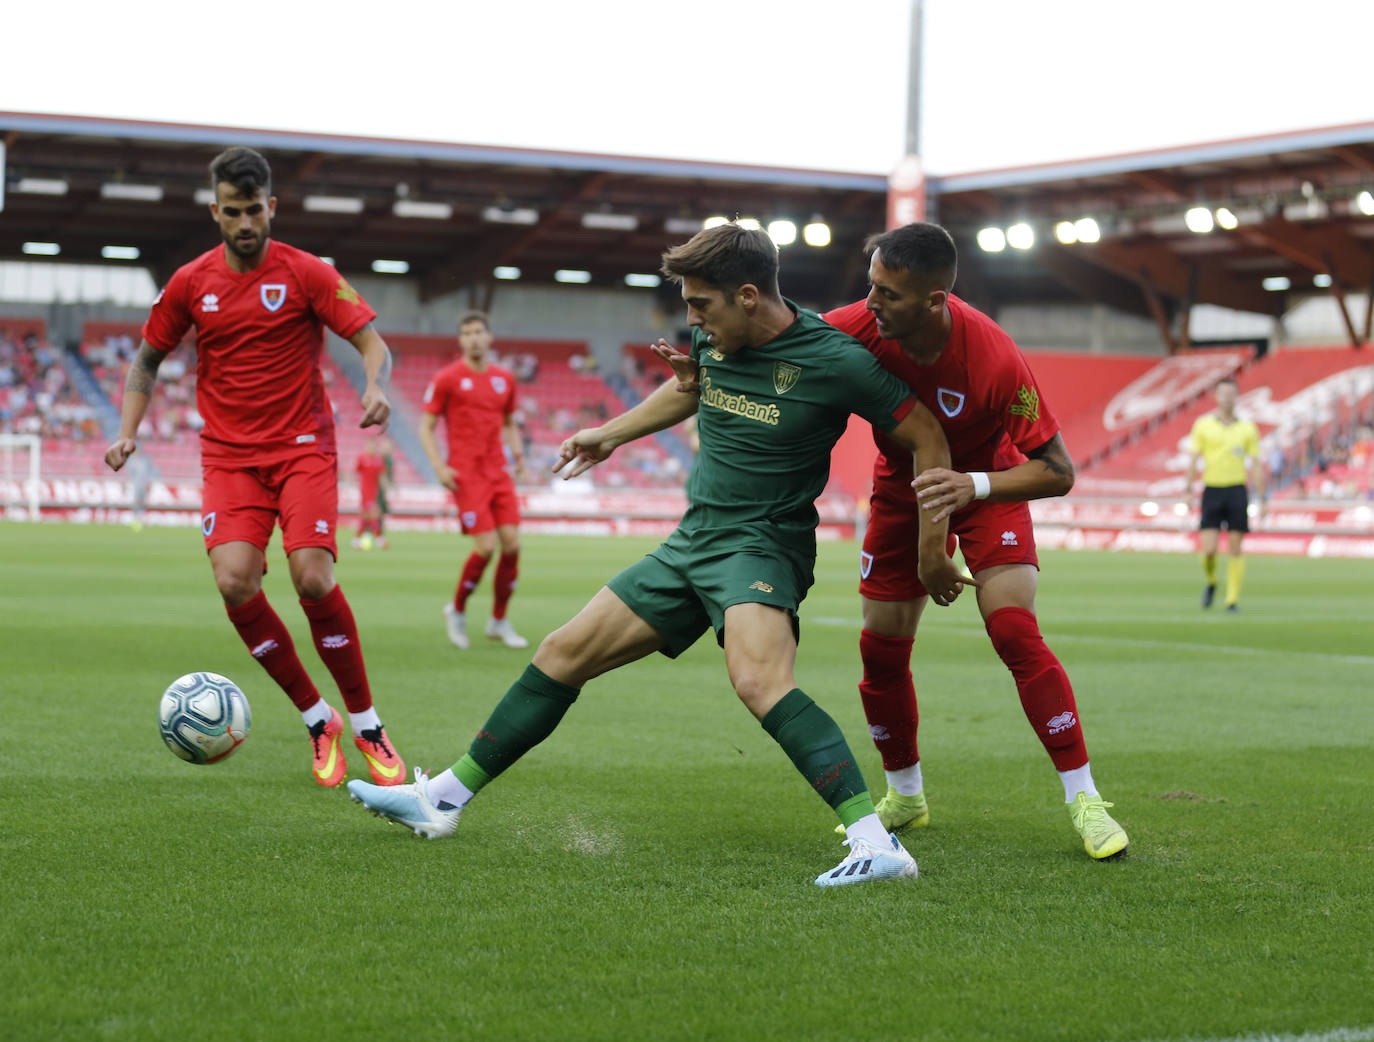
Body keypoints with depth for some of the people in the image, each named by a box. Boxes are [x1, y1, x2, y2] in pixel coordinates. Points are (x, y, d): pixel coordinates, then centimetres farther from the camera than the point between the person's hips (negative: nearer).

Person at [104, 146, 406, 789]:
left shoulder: (306, 274, -3)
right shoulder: (190, 284, 5)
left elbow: (373, 344, -5)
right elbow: (148, 358, 17)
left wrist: (376, 389, -27)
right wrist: (127, 432, 2)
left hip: (303, 448, -2)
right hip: (229, 457, 2)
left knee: (313, 580, -20)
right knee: (234, 583, -17)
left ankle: (367, 727, -2)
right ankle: (318, 720, 1)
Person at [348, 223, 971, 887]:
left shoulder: (835, 361, -17)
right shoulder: (711, 337, 2)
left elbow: (929, 438, -8)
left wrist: (932, 552, -7)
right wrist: (613, 433, 34)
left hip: (762, 542, -8)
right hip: (694, 537, 8)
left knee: (758, 681, -35)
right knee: (564, 653, 7)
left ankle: (876, 843, -39)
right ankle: (443, 799, 19)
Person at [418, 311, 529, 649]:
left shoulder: (505, 379, 12)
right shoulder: (447, 378, -2)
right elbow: (426, 426, 0)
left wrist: (517, 451, 6)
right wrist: (439, 466, -11)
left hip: (499, 473, 5)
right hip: (466, 475, -5)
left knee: (512, 543, -5)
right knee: (486, 547, -14)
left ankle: (499, 621, 11)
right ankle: (457, 611, 9)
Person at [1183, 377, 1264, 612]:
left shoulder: (1247, 429, 5)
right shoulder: (1203, 425, 3)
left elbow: (1256, 465, 7)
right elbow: (1193, 460, 2)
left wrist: (1261, 499, 3)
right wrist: (1188, 486, -10)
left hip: (1237, 491, 1)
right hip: (1212, 490, 0)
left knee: (1235, 549, -1)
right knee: (1208, 550, -8)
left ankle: (1233, 599, 5)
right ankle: (1211, 582, 22)